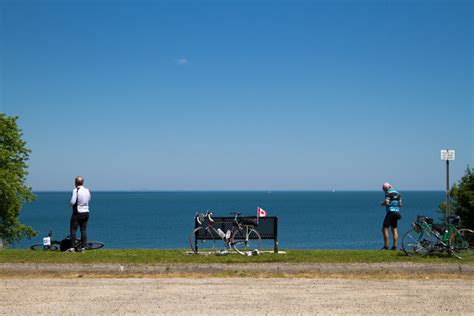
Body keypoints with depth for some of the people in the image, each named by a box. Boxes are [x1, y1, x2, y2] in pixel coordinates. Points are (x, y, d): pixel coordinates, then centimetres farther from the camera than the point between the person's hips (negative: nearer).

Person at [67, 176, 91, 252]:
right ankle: (83, 247, 7)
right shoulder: (87, 190, 6)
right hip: (86, 212, 6)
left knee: (73, 229, -1)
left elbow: (72, 202, -18)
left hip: (77, 213, -6)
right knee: (84, 230, 8)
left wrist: (71, 204, 2)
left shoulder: (76, 190, -13)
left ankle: (72, 247, -5)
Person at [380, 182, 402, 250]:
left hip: (390, 212, -8)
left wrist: (382, 203, 2)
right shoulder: (397, 193, 15)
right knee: (394, 229, 11)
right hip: (397, 212, 8)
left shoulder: (388, 193, -8)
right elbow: (400, 204, 15)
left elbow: (386, 203, -18)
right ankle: (394, 246, 8)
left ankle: (386, 246, -10)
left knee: (385, 229, -5)